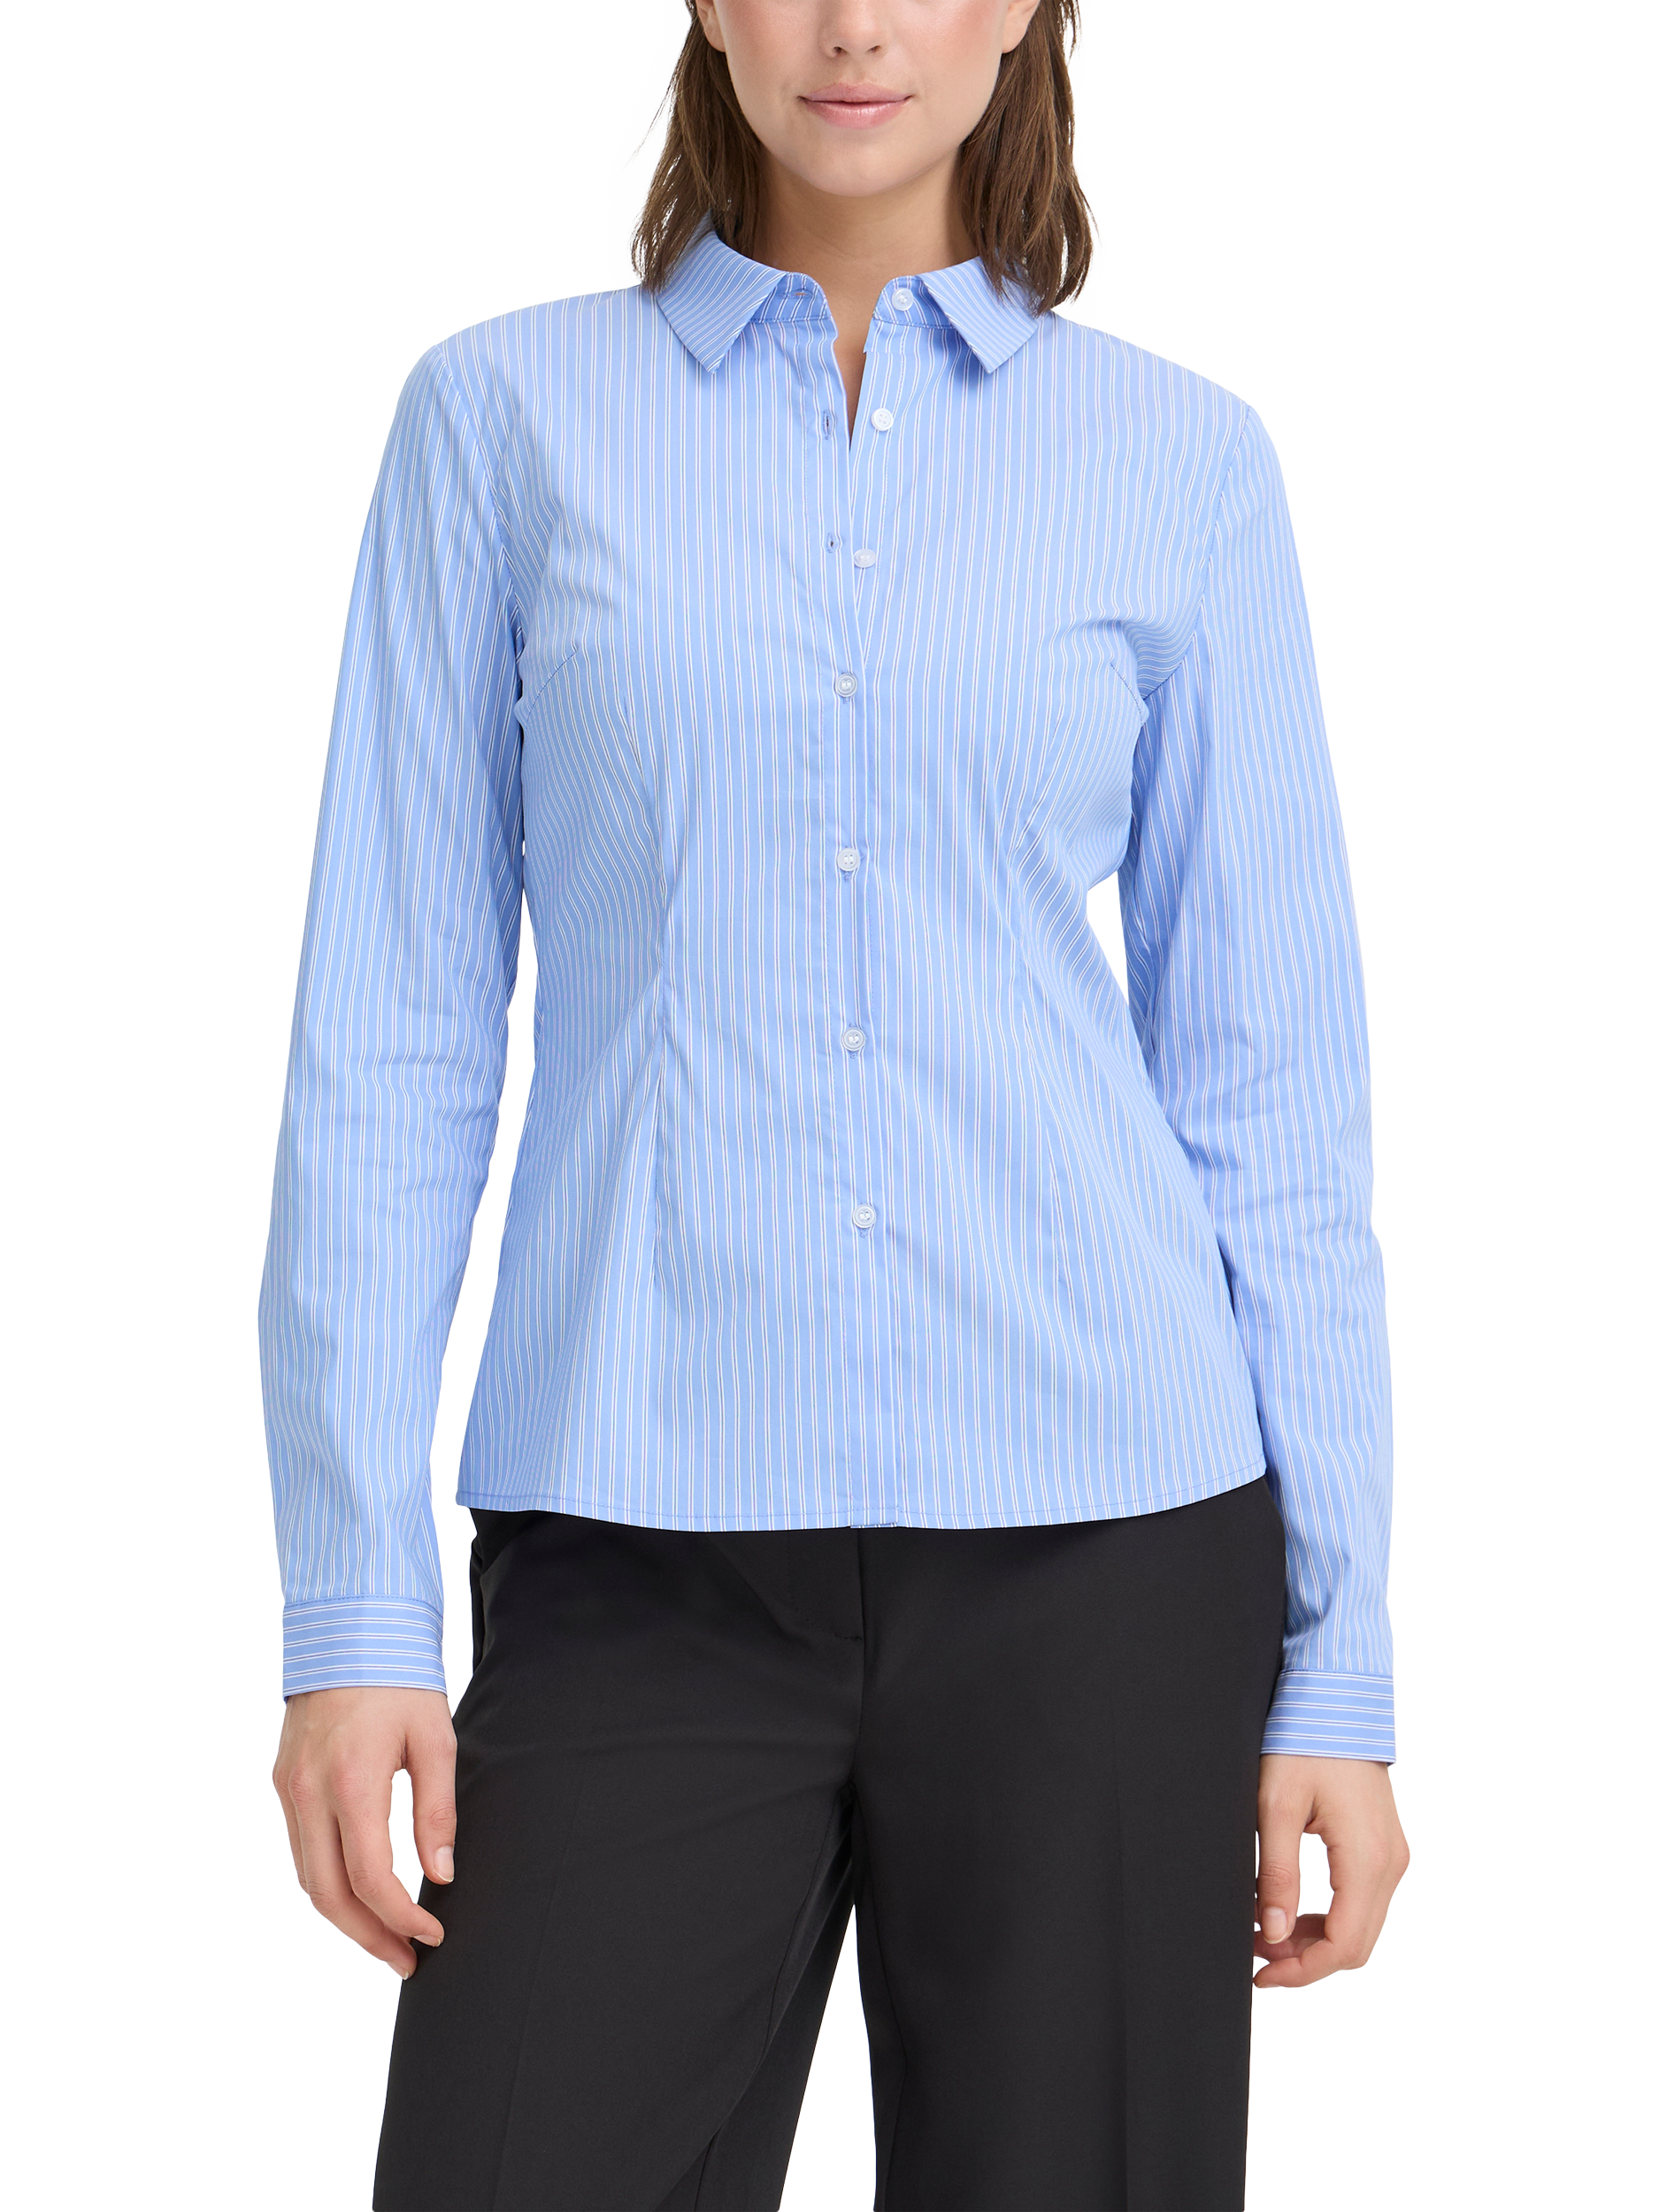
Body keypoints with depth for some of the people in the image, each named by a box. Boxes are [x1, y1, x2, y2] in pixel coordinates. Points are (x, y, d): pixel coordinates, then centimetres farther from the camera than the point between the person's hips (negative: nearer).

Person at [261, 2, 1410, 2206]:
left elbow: (1267, 1074, 6)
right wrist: (354, 1603, -3)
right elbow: (395, 1034, 3)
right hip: (647, 1546, 0)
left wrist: (1339, 1654, 3)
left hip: (1094, 1537, 1)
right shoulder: (508, 415, 5)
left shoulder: (1180, 457, 6)